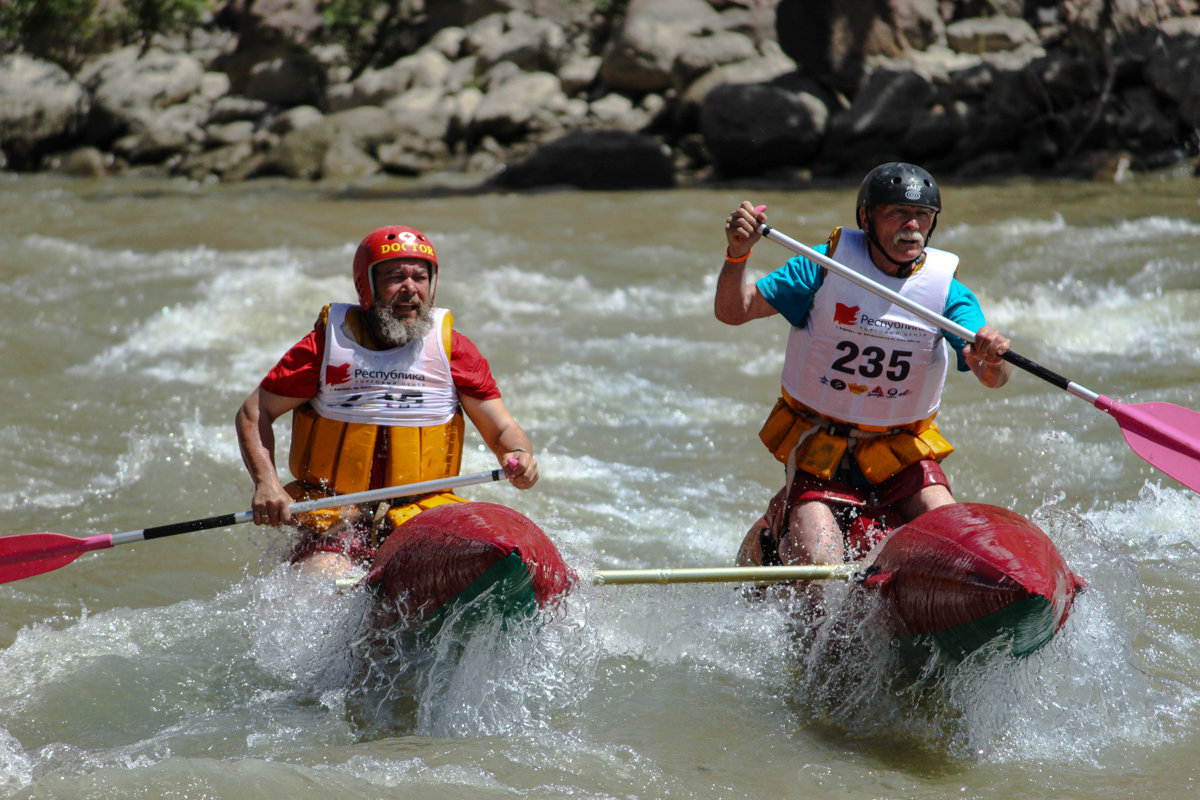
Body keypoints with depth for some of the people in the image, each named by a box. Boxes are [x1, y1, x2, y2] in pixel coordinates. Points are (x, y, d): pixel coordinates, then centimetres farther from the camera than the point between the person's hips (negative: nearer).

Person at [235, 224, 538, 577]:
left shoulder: (451, 347, 6)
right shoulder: (328, 343, 2)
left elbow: (501, 428, 7)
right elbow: (253, 414, 6)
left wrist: (519, 455, -18)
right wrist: (266, 481, -11)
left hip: (425, 516, 2)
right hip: (336, 520, -1)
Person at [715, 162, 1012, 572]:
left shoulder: (948, 291, -7)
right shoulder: (824, 267, -9)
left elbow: (994, 378, -19)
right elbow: (732, 311, -12)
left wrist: (991, 361, -44)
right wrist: (737, 254, -31)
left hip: (903, 451, 2)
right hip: (820, 452, -2)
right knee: (818, 565, -17)